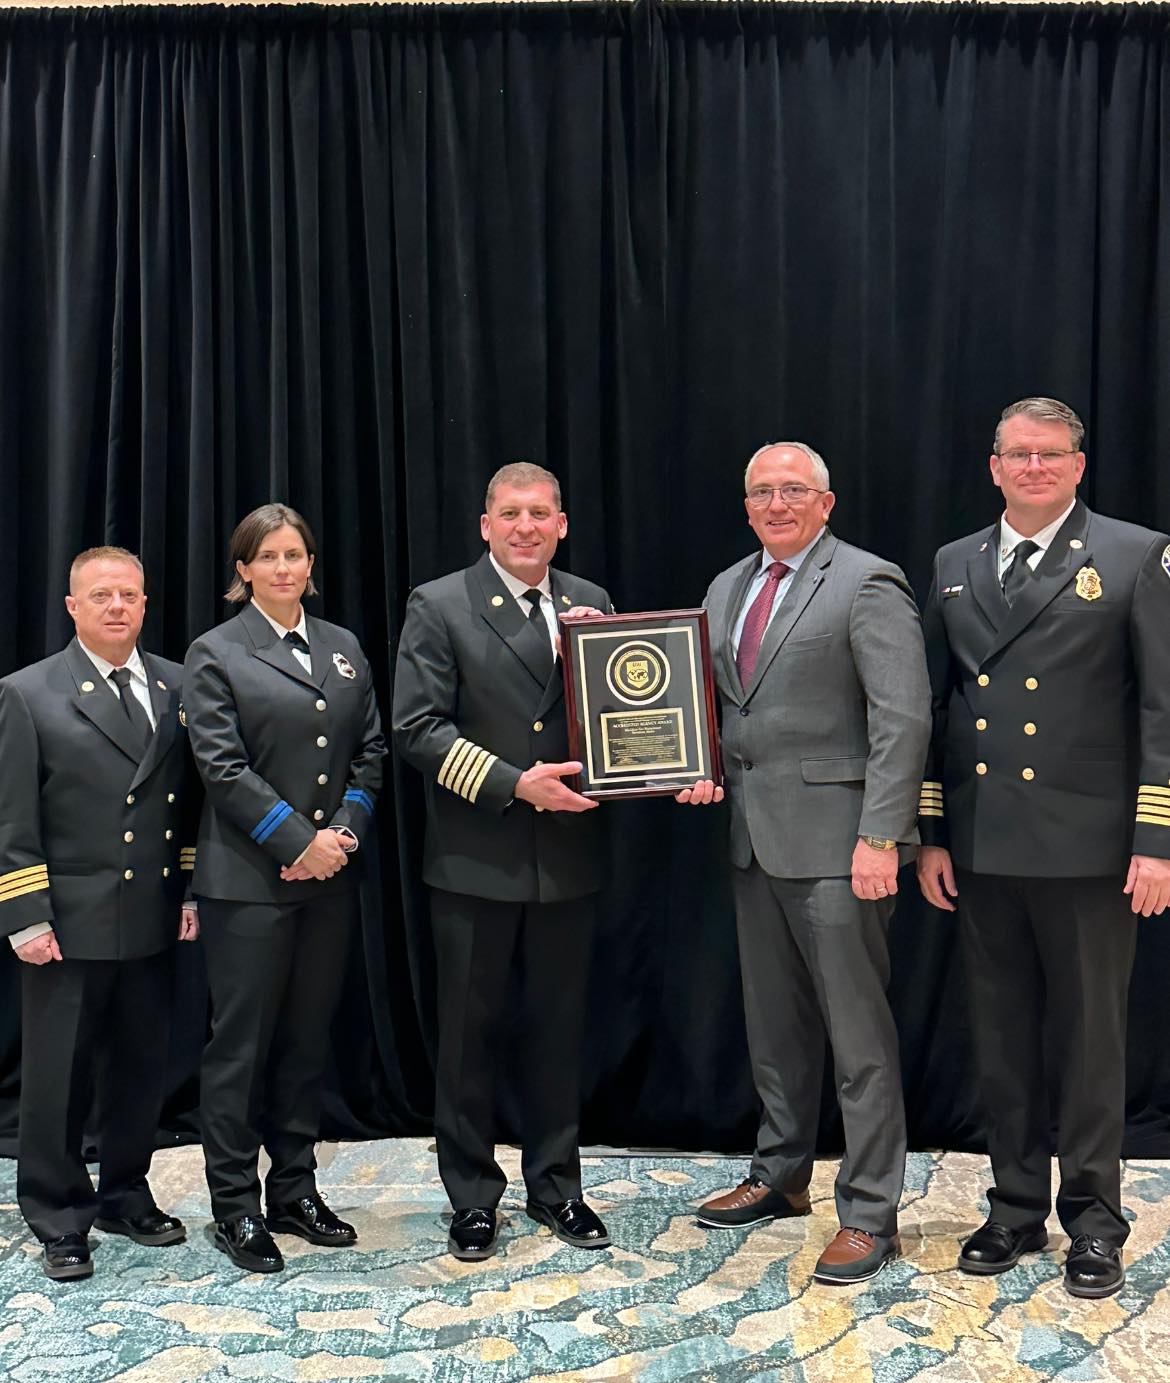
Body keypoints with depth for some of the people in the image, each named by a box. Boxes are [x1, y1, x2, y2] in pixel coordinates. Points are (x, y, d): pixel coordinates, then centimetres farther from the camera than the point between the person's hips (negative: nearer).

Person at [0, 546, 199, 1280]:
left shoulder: (178, 688, 7)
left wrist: (193, 892, 6)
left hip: (152, 921, 4)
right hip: (68, 923, -3)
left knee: (141, 1069, 13)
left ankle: (125, 1194, 31)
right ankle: (60, 1219, 20)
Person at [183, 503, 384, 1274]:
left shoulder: (345, 648, 13)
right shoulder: (216, 654, -1)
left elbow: (370, 751, 10)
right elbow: (222, 766, -10)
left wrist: (346, 831, -6)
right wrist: (298, 840, -15)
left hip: (330, 875, 5)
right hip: (250, 879, -5)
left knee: (309, 1038, 11)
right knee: (243, 1043, 1)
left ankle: (295, 1191, 23)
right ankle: (235, 1207, 13)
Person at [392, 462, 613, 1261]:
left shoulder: (590, 603, 9)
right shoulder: (440, 606, -4)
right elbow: (418, 728, -10)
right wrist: (515, 784, -17)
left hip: (568, 856, 4)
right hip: (476, 858, -3)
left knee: (559, 1030, 14)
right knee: (469, 1036, 8)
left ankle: (556, 1186, 30)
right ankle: (473, 1198, 23)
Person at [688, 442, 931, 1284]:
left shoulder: (867, 584, -8)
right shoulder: (728, 588, 15)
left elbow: (903, 718, -14)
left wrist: (880, 838, -21)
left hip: (836, 840, -7)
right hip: (755, 835, 8)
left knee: (858, 1030, -2)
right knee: (773, 1019, 17)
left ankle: (870, 1215, 9)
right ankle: (781, 1175, 32)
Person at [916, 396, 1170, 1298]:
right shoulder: (955, 567, 11)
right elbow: (934, 708, 12)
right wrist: (929, 835, 7)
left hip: (1087, 846, -4)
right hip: (983, 849, 4)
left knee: (1089, 1036, 6)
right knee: (1003, 1037, 12)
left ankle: (1092, 1221, 21)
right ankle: (1017, 1208, 27)